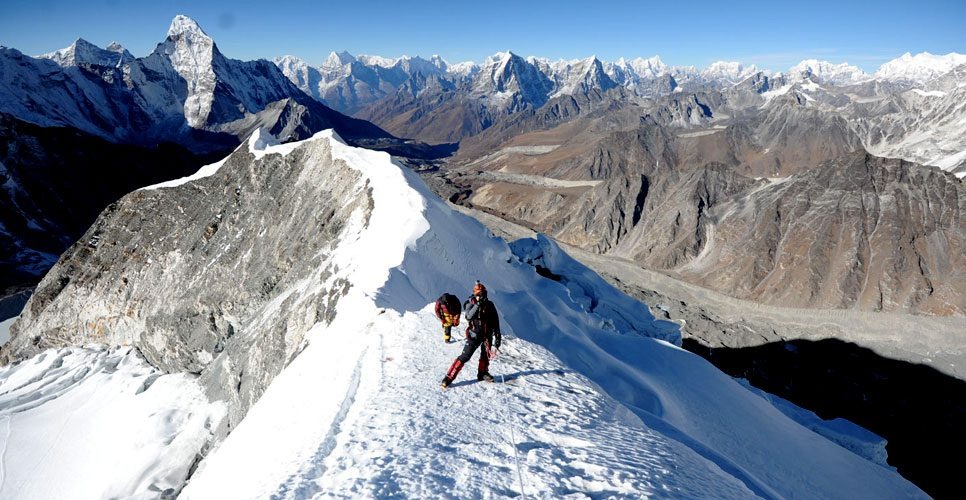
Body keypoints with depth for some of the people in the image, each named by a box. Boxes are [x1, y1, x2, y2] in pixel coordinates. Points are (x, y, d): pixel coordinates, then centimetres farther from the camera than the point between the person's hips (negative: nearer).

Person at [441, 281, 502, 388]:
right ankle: (449, 378, -7)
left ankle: (483, 373, 36)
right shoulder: (470, 303, -5)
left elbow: (495, 322, 6)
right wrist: (477, 305, -33)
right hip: (474, 334, -4)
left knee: (486, 355, 13)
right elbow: (468, 316, -24)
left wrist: (497, 336, 3)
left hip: (487, 335, 4)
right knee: (465, 356, -8)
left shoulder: (489, 305, 2)